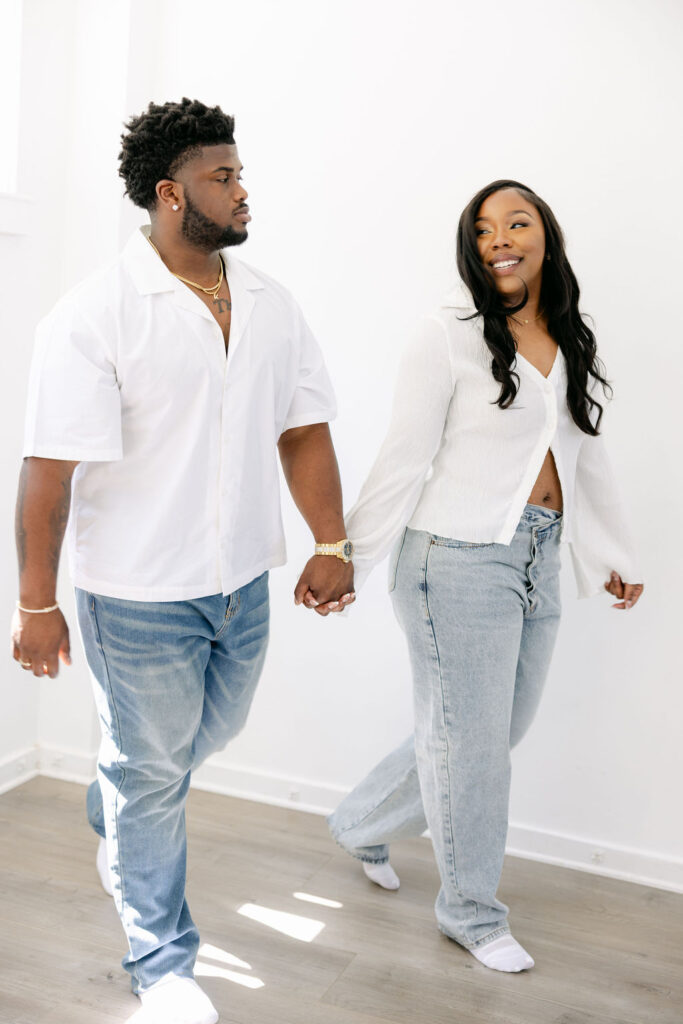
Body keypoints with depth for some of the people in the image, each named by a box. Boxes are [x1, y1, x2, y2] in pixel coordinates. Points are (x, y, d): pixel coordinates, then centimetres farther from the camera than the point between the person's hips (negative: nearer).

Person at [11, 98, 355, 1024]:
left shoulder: (271, 305, 2)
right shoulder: (95, 314, -16)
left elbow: (303, 430, 7)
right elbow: (50, 469, -16)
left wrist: (332, 544, 3)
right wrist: (37, 603, -14)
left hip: (243, 580, 6)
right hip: (141, 596, -6)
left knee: (208, 731, 25)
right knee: (152, 768, 11)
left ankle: (115, 824, 58)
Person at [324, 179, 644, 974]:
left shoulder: (572, 345, 11)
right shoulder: (450, 335, -8)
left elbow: (587, 460, 19)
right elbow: (403, 460, -9)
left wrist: (616, 556, 23)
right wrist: (347, 558, -9)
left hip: (538, 563, 7)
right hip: (459, 560, -7)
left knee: (499, 732, 16)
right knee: (469, 740, 5)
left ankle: (363, 824, 39)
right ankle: (472, 913, 28)